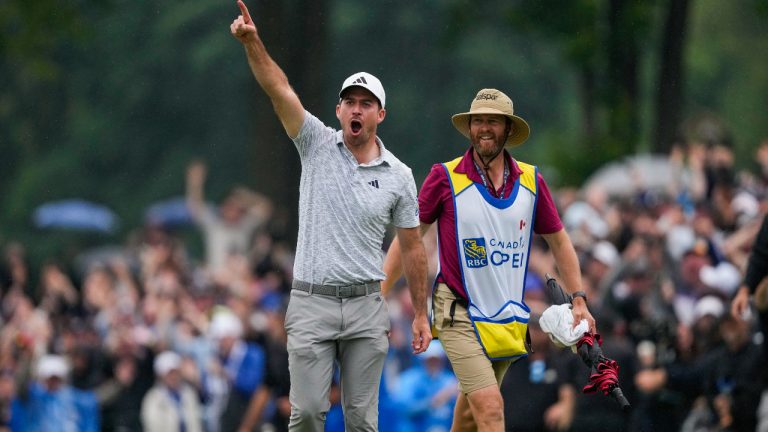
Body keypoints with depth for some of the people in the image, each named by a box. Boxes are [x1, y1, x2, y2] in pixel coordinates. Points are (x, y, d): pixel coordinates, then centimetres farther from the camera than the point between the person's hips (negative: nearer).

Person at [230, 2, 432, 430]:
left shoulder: (399, 177, 5)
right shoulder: (318, 145, 3)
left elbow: (413, 248, 9)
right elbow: (280, 90, -11)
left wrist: (421, 315, 7)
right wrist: (252, 42, -27)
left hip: (366, 305, 1)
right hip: (312, 303, -1)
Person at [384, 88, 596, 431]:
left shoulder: (531, 181, 4)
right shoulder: (445, 178, -6)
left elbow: (559, 241, 15)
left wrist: (578, 300, 11)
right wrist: (380, 293, -2)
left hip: (508, 319, 4)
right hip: (459, 314, -4)